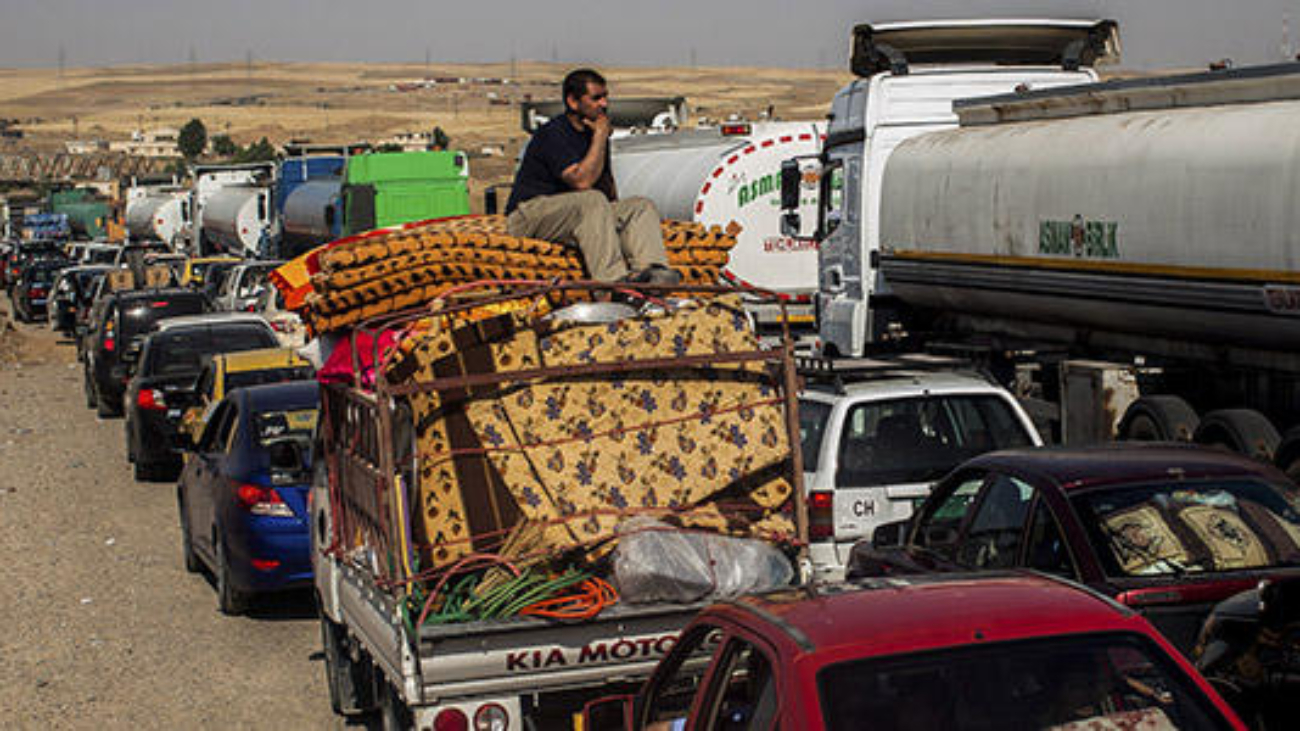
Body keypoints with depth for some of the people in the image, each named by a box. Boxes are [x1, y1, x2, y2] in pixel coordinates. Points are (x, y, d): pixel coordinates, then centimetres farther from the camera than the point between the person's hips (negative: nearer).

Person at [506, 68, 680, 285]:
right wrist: (601, 136, -17)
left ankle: (650, 269, -36)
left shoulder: (593, 132, 12)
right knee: (593, 199, -34)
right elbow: (582, 181, -27)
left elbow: (606, 181, 26)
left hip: (578, 214, 8)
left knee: (642, 206, -9)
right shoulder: (553, 134, -15)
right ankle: (612, 279, -47)